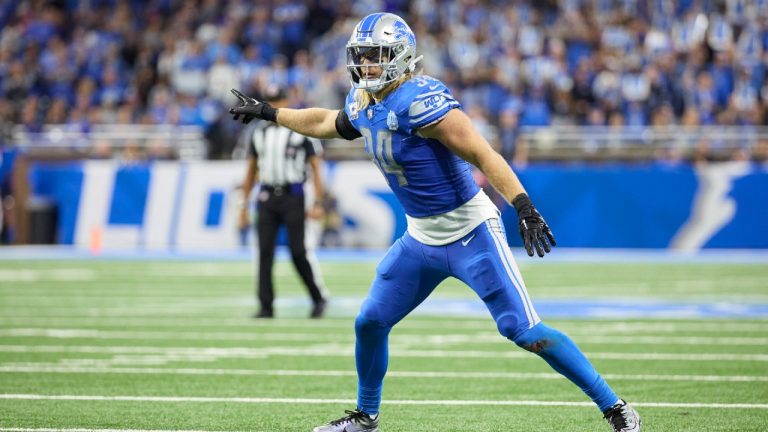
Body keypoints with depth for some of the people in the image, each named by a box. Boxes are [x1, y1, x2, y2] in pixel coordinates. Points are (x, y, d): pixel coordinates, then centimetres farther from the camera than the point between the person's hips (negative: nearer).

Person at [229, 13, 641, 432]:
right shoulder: (363, 103, 3)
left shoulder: (420, 102, -24)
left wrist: (524, 208, -37)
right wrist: (269, 113, 34)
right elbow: (328, 123, 27)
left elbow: (483, 154, -28)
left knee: (524, 331, -13)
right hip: (421, 239, 8)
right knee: (370, 323, 12)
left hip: (469, 235, -8)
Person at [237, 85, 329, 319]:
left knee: (300, 251, -7)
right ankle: (266, 306, 2)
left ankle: (319, 298, 10)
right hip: (267, 198, 4)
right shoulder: (259, 133, 11)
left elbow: (315, 167, -3)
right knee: (265, 252, -1)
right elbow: (251, 171, 17)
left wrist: (317, 203, -10)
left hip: (293, 197, -4)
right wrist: (244, 205, 13)